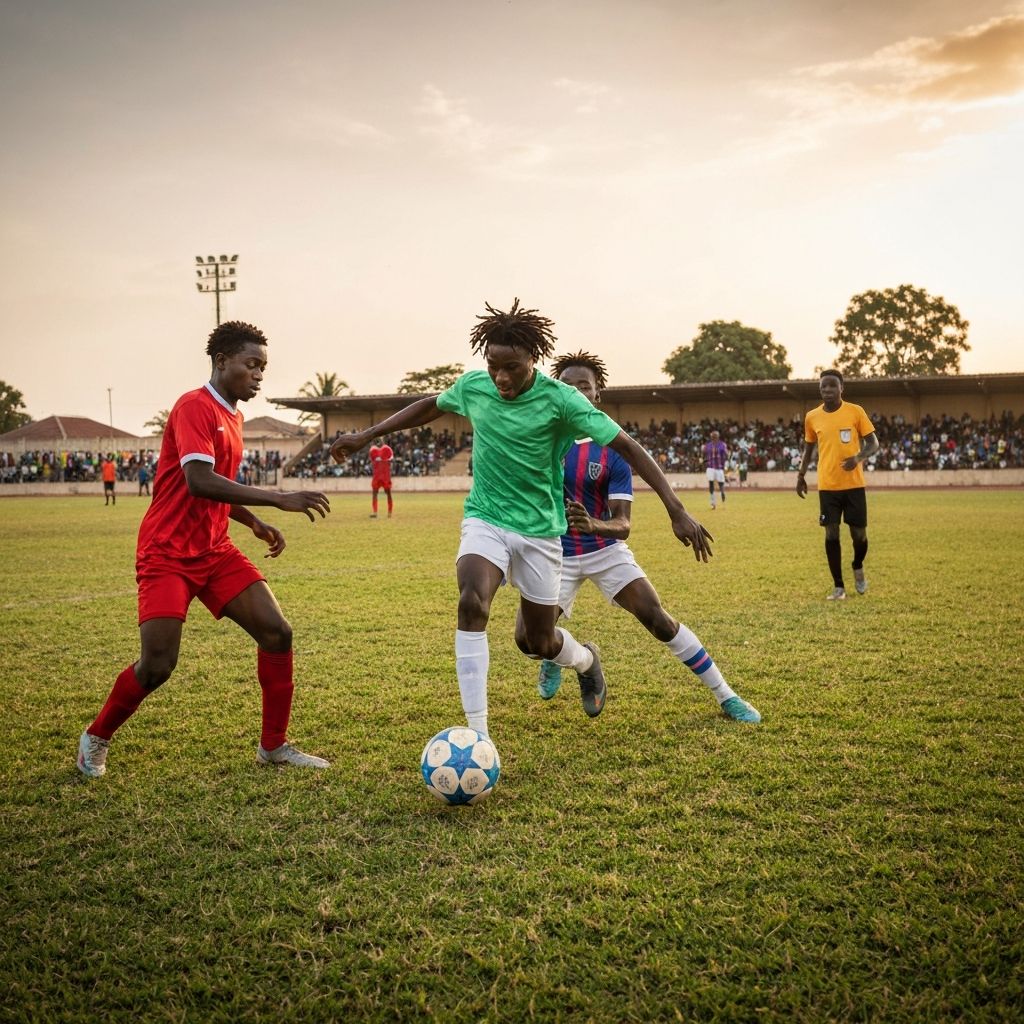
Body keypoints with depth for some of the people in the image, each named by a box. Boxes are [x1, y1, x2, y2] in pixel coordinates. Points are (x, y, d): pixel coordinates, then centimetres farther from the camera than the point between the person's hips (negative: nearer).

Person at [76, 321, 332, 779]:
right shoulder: (194, 406, -14)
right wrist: (280, 499, -30)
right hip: (168, 553, -8)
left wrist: (256, 523, 14)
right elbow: (198, 482, -28)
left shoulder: (232, 415, 14)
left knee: (277, 633, -4)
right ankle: (95, 739, 15)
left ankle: (274, 746, 9)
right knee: (158, 663, -12)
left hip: (215, 551, 8)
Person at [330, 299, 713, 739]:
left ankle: (586, 660, 47)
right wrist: (366, 435, 18)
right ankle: (477, 734, -23)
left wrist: (676, 510, -26)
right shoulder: (472, 386, -6)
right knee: (471, 603, -27)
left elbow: (627, 446, -19)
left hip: (539, 529, -2)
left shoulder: (560, 398, -18)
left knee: (536, 642, 8)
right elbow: (429, 406, 16)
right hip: (485, 519, 2)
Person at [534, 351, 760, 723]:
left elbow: (622, 525, -16)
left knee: (656, 618, -14)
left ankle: (726, 696, -3)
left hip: (605, 550, -1)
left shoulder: (613, 451, -11)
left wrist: (593, 525, -38)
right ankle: (552, 658, 30)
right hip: (557, 553, 1)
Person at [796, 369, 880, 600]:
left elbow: (873, 443, -1)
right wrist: (801, 475, 10)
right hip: (827, 486, 2)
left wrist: (859, 457, -21)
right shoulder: (812, 417, 3)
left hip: (854, 484, -1)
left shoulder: (856, 412, -4)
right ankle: (838, 586, 9)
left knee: (859, 534, 1)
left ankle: (858, 568, 33)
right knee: (831, 534, -1)